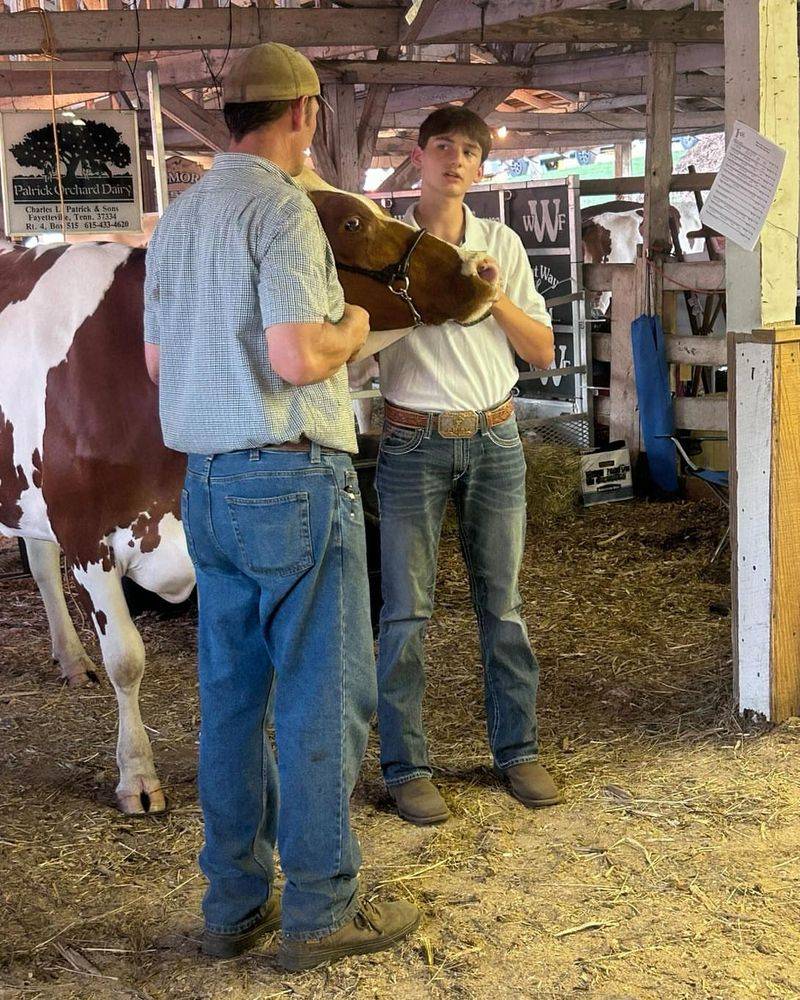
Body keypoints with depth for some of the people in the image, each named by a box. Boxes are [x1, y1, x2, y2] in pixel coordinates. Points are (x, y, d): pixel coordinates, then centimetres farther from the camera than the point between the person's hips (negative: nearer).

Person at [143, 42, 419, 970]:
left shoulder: (177, 217, 14)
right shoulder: (280, 208, -12)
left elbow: (157, 360, 17)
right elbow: (297, 357, -22)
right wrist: (351, 329, -1)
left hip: (207, 484, 8)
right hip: (293, 478, -8)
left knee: (231, 696, 13)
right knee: (322, 695, 1)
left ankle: (234, 900, 22)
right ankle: (318, 909, 10)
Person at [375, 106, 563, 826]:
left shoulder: (502, 245, 6)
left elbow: (543, 352, 4)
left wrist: (493, 298, -10)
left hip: (495, 440, 3)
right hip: (413, 443, -2)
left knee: (502, 602, 10)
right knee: (407, 611, 0)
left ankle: (517, 750, 23)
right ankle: (405, 767, 12)